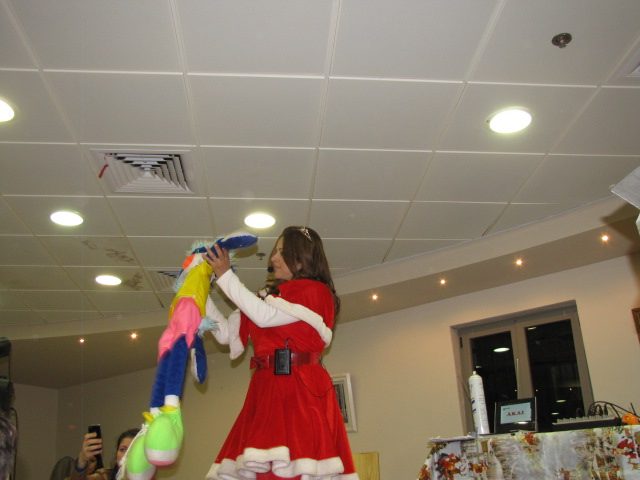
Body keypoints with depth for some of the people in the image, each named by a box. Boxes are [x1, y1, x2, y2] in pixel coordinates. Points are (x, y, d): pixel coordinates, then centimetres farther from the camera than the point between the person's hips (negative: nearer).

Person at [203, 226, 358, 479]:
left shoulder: (316, 291, 4)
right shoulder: (269, 297, 23)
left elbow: (265, 316, -9)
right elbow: (226, 334, 22)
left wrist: (225, 276, -3)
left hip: (300, 390, -5)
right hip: (266, 390, 6)